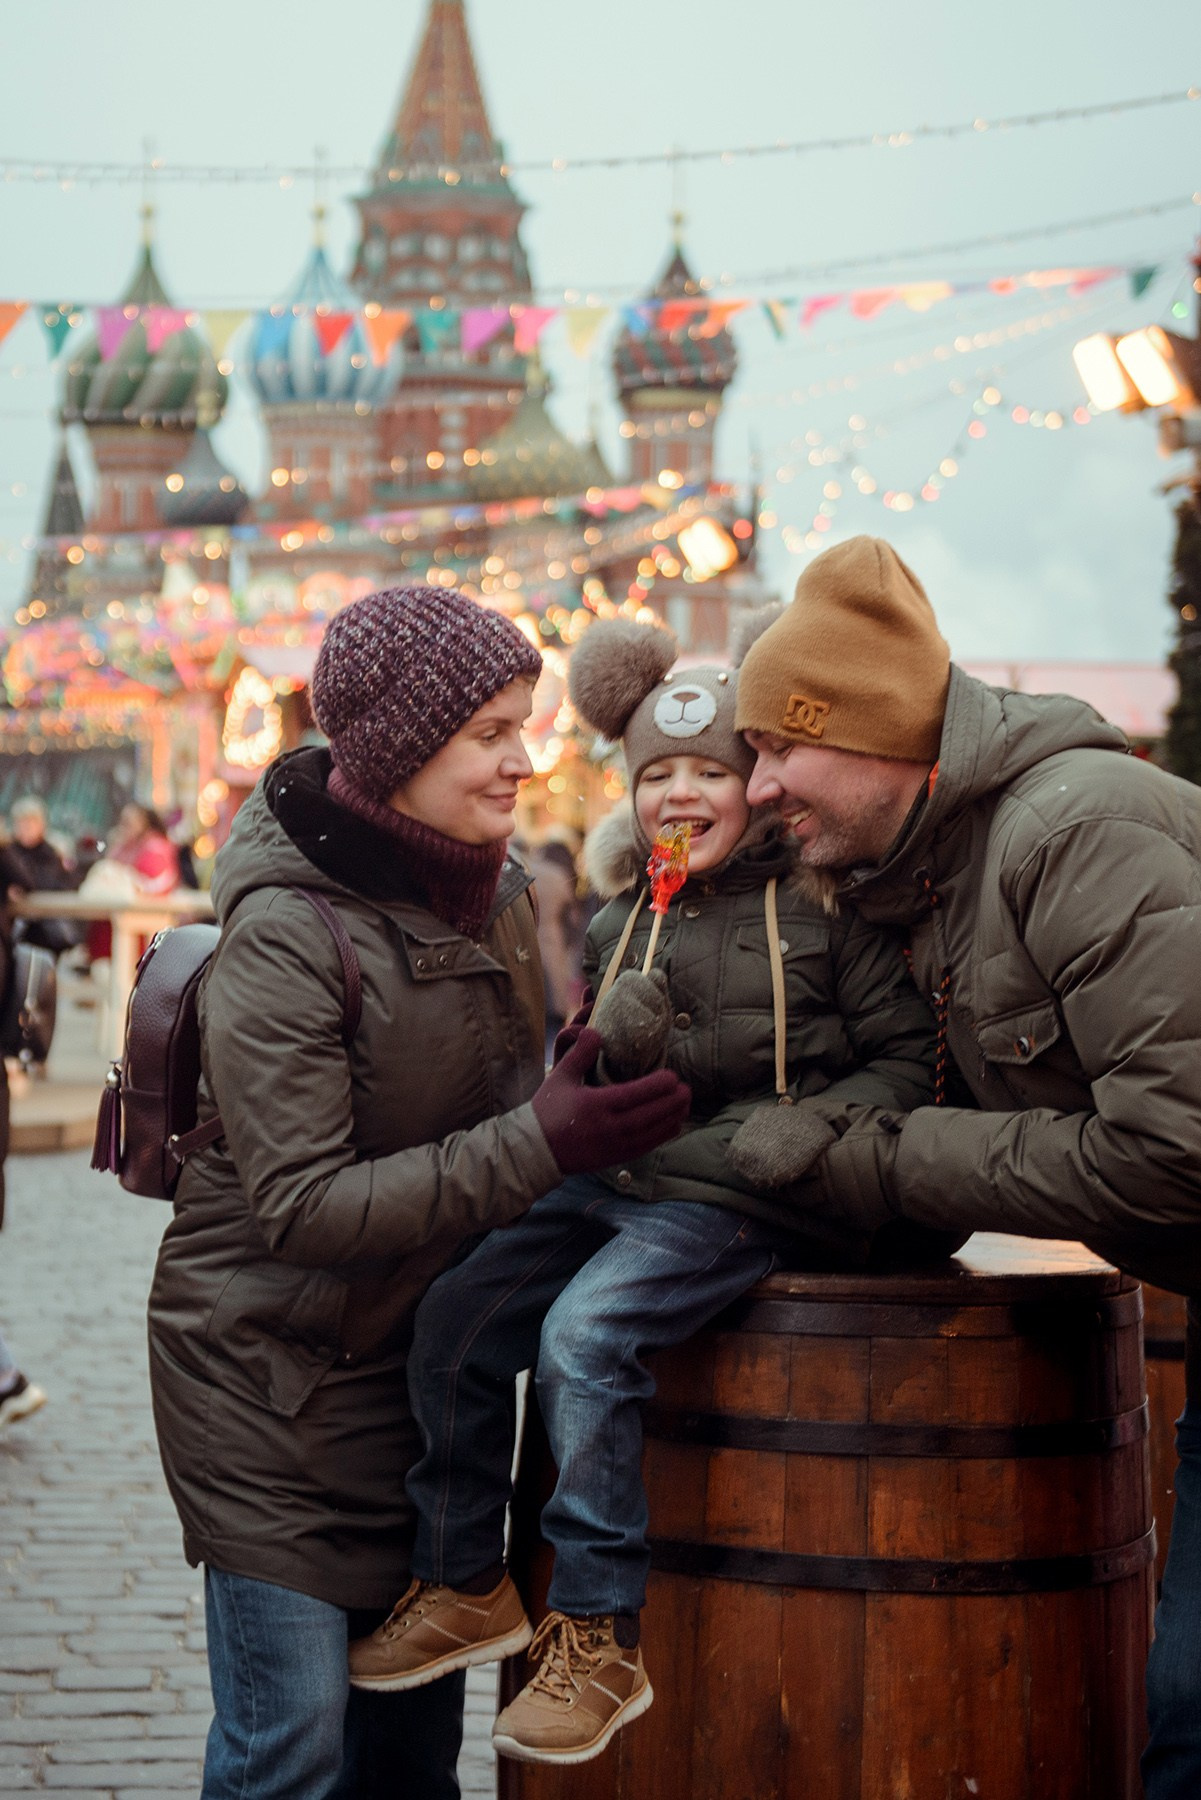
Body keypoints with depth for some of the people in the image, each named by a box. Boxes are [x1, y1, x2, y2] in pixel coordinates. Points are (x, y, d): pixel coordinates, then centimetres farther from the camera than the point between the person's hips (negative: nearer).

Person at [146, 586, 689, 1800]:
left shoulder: (496, 890, 3)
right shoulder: (284, 936, -21)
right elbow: (302, 1207, -26)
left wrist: (592, 1125, -1)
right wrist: (539, 1146, -28)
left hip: (425, 1366, 7)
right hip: (274, 1375, -7)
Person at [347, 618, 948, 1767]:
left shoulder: (822, 905, -3)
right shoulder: (617, 924, 13)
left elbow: (908, 1057, -2)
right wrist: (612, 1048, -2)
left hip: (742, 1198, -7)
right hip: (617, 1179, 7)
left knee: (584, 1333, -27)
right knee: (453, 1316, -8)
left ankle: (599, 1638, -18)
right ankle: (465, 1586, 8)